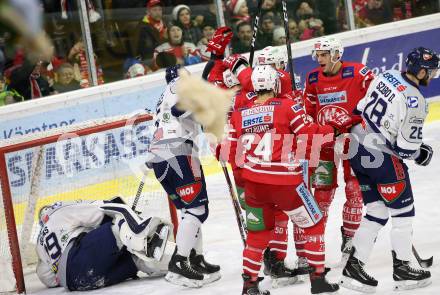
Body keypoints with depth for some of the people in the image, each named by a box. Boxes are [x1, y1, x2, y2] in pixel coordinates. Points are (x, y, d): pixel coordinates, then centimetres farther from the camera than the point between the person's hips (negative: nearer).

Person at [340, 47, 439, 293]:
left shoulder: (387, 76, 2)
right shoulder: (416, 102, -20)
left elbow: (361, 108, 13)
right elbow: (405, 147, -17)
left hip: (357, 147, 8)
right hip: (381, 158, -8)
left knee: (378, 213, 15)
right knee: (404, 212, 8)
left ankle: (353, 268, 13)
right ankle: (402, 270, 14)